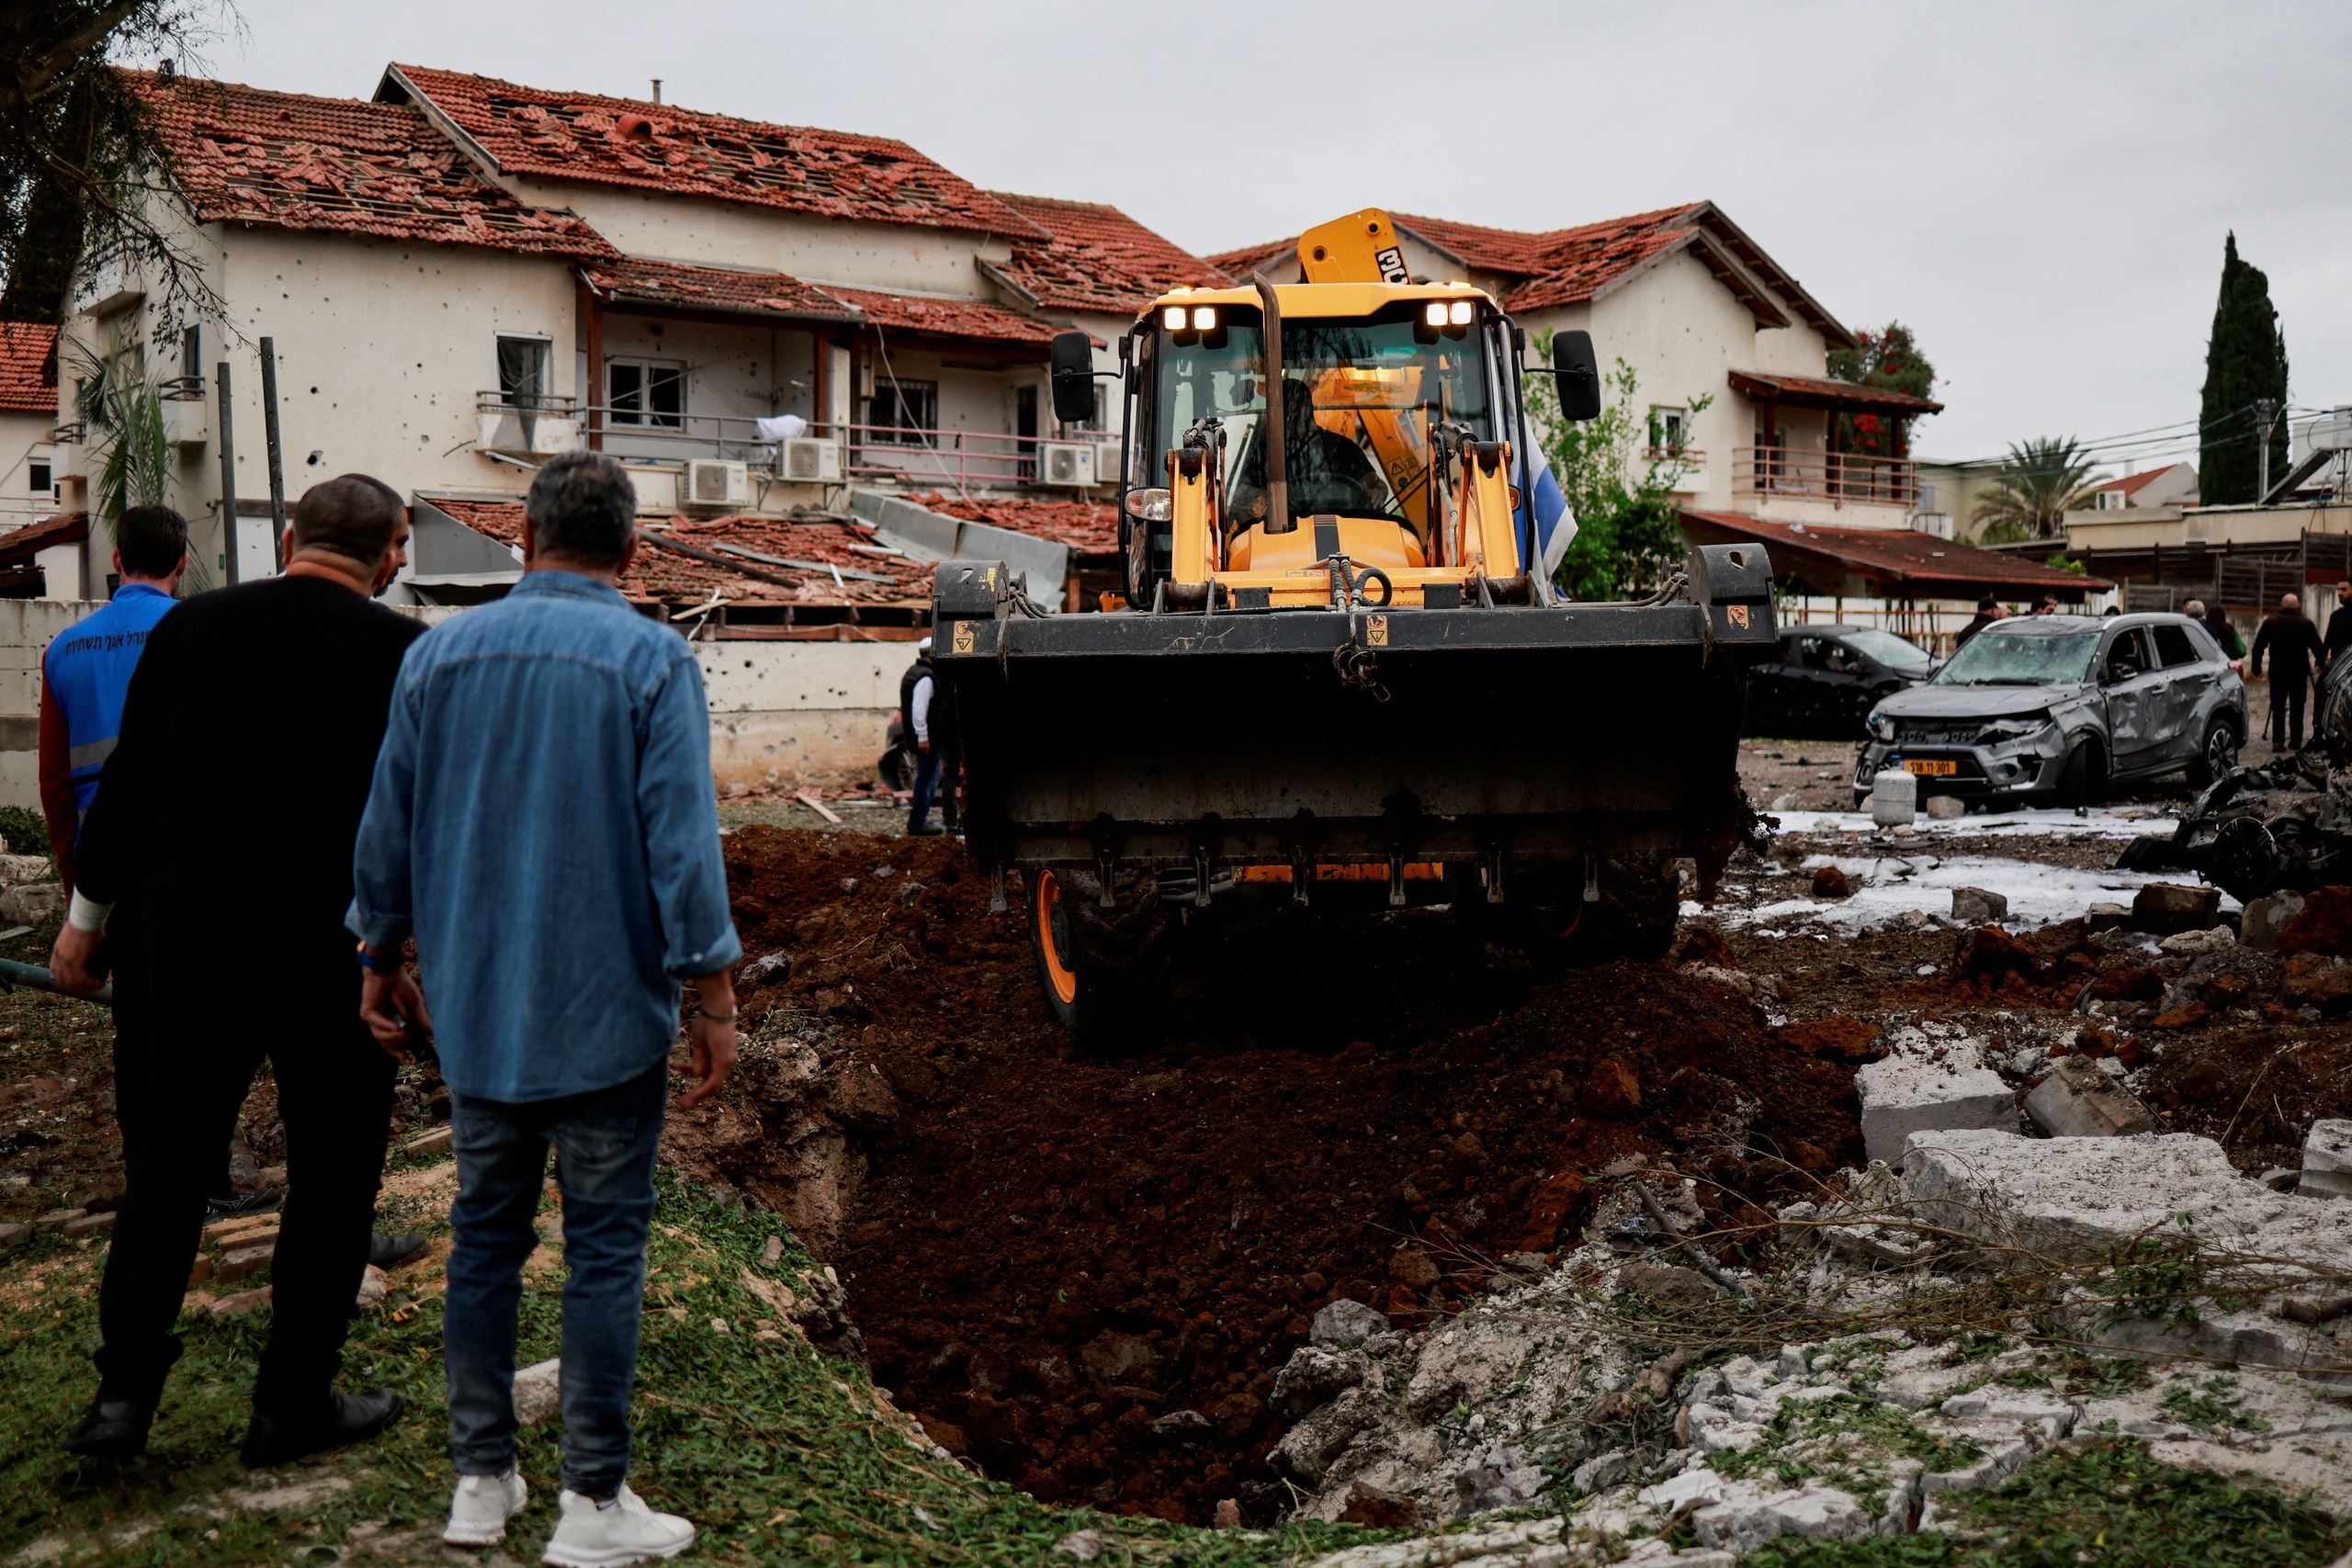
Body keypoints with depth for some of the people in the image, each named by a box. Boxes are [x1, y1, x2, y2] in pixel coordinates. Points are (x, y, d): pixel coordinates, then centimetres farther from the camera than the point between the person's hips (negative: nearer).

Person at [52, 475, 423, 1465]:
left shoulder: (192, 626, 2)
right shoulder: (402, 653, -8)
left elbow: (127, 782, 7)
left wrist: (87, 914, 18)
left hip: (195, 937, 3)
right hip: (336, 956, -3)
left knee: (168, 1163, 16)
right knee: (332, 1178, 9)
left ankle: (124, 1390, 13)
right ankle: (294, 1407, 16)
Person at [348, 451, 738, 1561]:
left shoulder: (441, 653, 5)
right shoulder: (652, 660, -9)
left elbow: (388, 825, 9)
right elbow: (682, 842, -13)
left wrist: (380, 959, 21)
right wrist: (713, 996, -8)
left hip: (475, 1010, 4)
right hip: (606, 1012, -4)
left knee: (485, 1236, 14)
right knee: (604, 1248, 3)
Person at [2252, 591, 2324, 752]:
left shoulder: (2270, 622, 1)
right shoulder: (2306, 623, 0)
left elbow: (2258, 646, 0)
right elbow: (2317, 647, 3)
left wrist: (2256, 667, 6)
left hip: (2278, 671, 0)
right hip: (2299, 672, 0)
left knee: (2278, 706, 3)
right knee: (2297, 707, 7)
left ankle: (2278, 740, -6)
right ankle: (2296, 742, 7)